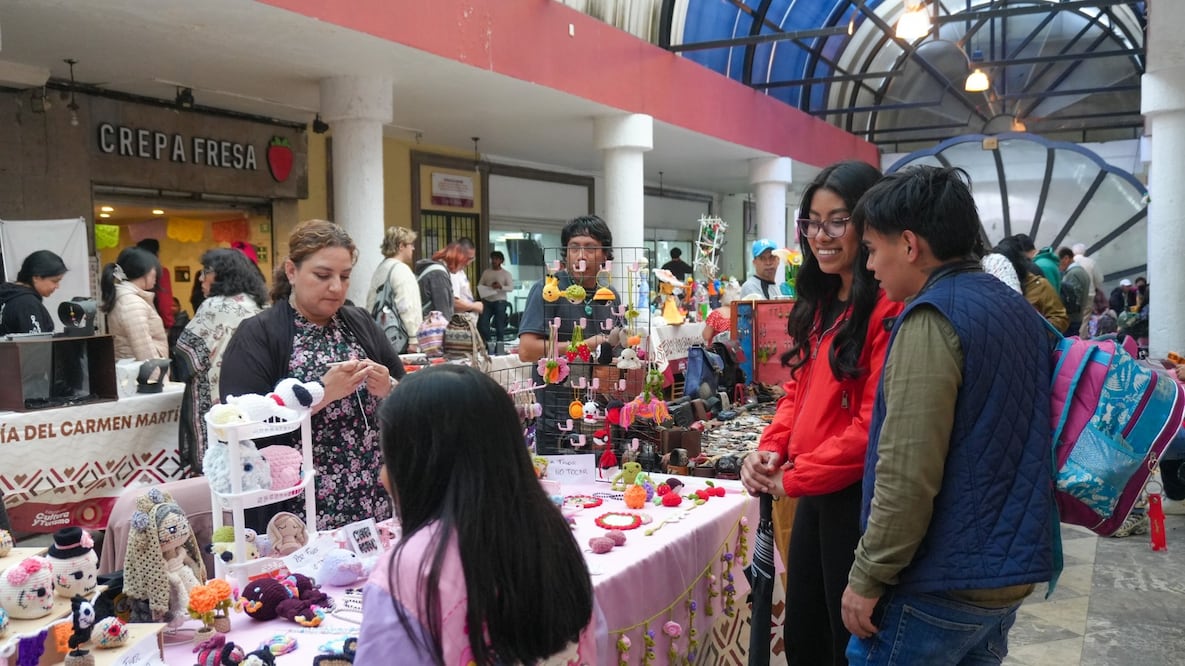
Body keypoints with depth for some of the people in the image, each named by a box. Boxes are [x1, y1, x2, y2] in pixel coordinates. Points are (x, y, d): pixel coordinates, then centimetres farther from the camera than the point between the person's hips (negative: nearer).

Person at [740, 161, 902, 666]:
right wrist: (771, 449, -2)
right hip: (813, 494, 8)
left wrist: (793, 478, -14)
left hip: (858, 498, -8)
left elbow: (875, 423, -22)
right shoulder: (822, 301, 11)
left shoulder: (889, 306, -18)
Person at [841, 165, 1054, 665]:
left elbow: (907, 476, -23)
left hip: (939, 590, -8)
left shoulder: (931, 319, -18)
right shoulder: (1021, 311, 9)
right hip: (1009, 579, 9)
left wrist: (866, 580, -14)